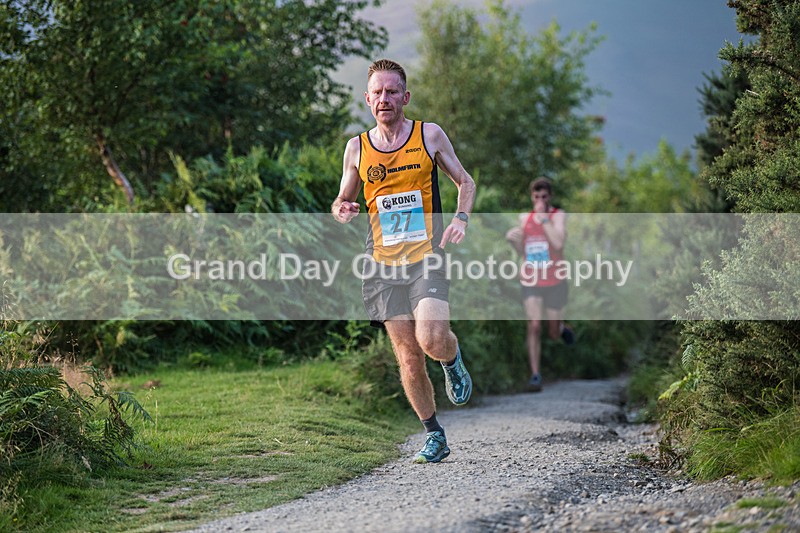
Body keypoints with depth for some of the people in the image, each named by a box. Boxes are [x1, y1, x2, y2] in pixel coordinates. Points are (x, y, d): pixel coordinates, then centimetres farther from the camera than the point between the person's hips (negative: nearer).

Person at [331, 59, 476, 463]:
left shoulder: (429, 135, 2)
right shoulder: (356, 148, 7)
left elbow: (465, 182, 12)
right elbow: (343, 200, 18)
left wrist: (461, 218, -7)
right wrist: (341, 210, -7)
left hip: (427, 258, -2)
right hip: (384, 264, 2)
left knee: (431, 340, -23)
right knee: (408, 359, 1)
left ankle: (453, 360, 14)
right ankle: (434, 436, 19)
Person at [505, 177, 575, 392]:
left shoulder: (558, 215, -7)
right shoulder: (524, 218, 7)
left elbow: (558, 243, -25)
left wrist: (543, 218, -21)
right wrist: (514, 239, -5)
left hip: (554, 282, -2)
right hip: (530, 283, 2)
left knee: (553, 333, 10)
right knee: (534, 327, -13)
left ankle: (562, 328, 47)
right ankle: (535, 375, -8)